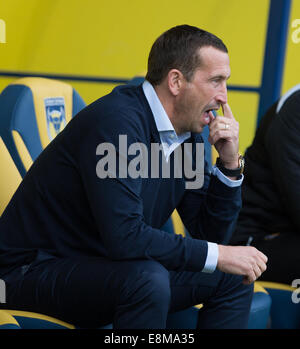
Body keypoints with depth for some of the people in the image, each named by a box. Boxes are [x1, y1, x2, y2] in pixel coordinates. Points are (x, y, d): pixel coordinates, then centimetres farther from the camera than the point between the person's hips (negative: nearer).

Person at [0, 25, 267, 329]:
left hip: (108, 270, 9)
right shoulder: (116, 120, -24)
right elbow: (124, 237, -32)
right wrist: (218, 255, -23)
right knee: (147, 279, -35)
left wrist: (230, 163, -7)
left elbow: (210, 233, 7)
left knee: (235, 278, 4)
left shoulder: (189, 137, 3)